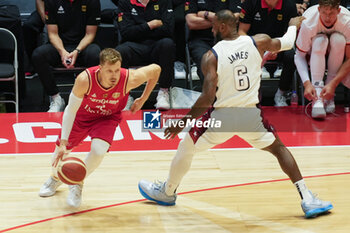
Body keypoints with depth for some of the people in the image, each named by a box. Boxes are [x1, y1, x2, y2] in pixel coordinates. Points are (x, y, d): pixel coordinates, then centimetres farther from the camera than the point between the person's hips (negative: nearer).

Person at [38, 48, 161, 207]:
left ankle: (77, 184, 5)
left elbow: (155, 69, -16)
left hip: (107, 118, 0)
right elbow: (71, 110, -27)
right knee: (61, 150, 10)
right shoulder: (85, 80, -38)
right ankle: (55, 178, 48)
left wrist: (142, 100, -9)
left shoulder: (129, 79, -35)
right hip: (81, 115, 0)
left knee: (99, 150, -26)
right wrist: (63, 142, -30)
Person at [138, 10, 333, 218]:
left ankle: (167, 192, 40)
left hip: (222, 115, -2)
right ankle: (308, 200, 11)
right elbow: (286, 43, 18)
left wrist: (183, 122, -6)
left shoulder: (211, 57, -11)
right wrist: (294, 26, 40)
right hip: (251, 115, 2)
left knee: (186, 148, 22)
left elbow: (208, 98, -16)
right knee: (278, 148, 22)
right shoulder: (258, 42, -2)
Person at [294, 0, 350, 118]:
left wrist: (332, 84, -35)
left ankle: (329, 95, -23)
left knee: (338, 39, -32)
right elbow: (299, 56, -23)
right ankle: (317, 98, -39)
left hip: (337, 53, 1)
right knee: (320, 40, -34)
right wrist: (307, 83, -38)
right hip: (315, 53, -1)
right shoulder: (308, 23, -32)